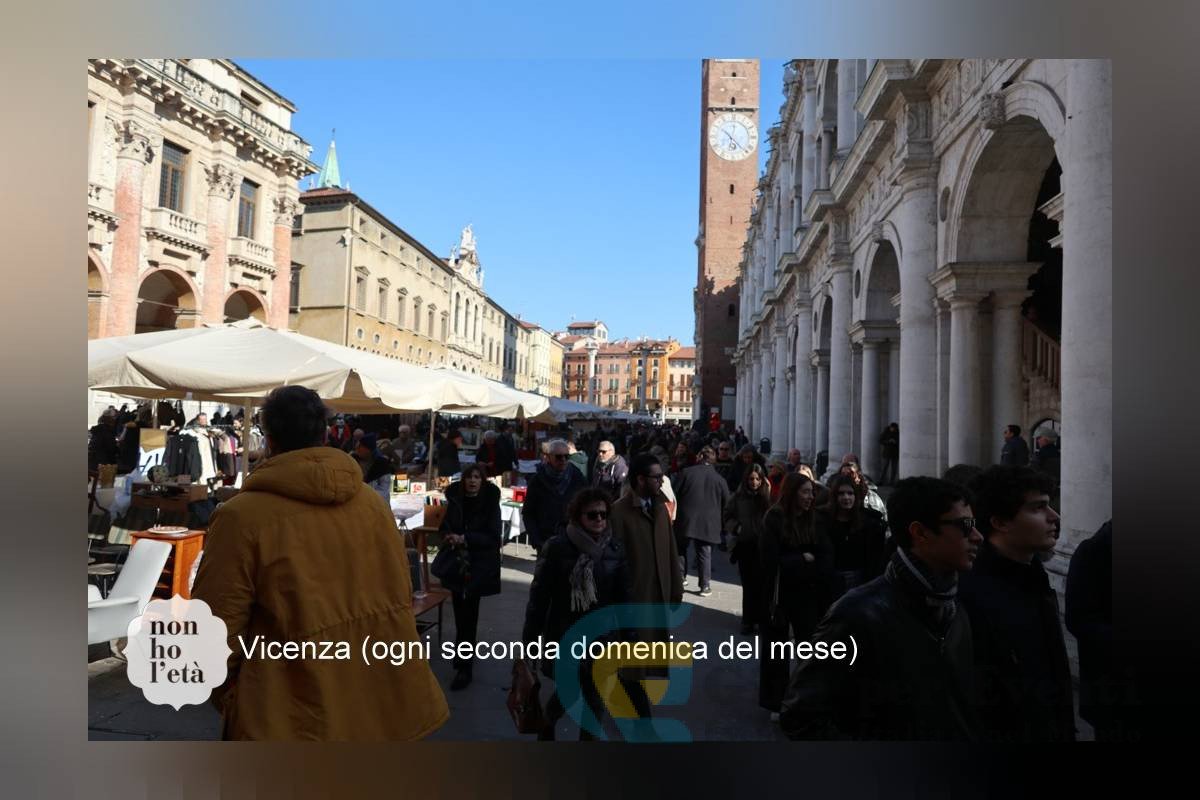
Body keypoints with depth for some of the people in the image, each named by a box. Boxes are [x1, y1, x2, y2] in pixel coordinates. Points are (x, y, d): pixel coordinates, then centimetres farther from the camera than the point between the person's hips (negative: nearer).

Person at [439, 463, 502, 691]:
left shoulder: (490, 503, -6)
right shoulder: (455, 499, 4)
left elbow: (492, 536, -9)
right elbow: (445, 525, 13)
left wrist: (464, 539, -19)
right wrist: (449, 537, -9)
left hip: (478, 566, -4)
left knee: (468, 615, -6)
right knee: (460, 611, 10)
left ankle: (464, 667, -1)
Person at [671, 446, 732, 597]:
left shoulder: (685, 473, -1)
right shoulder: (720, 479, 4)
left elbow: (673, 494, 1)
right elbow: (726, 504, 7)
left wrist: (672, 514, 13)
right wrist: (719, 520, 19)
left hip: (684, 519, -1)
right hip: (708, 523, 1)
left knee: (680, 548, 18)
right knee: (704, 553, 5)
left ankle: (680, 577, 20)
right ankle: (705, 586, 4)